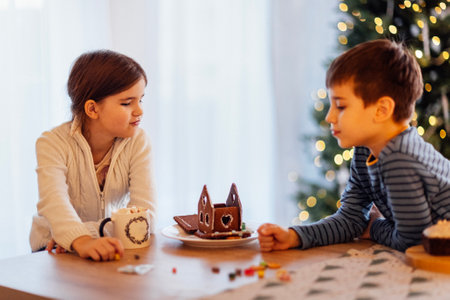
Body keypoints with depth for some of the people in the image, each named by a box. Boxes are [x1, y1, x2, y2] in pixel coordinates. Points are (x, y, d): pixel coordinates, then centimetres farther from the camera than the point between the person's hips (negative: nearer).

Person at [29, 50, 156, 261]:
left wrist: (88, 232, -33)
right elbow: (53, 203, -35)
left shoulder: (137, 142, -8)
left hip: (109, 243, 3)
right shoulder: (53, 144, -16)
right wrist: (81, 241, -56)